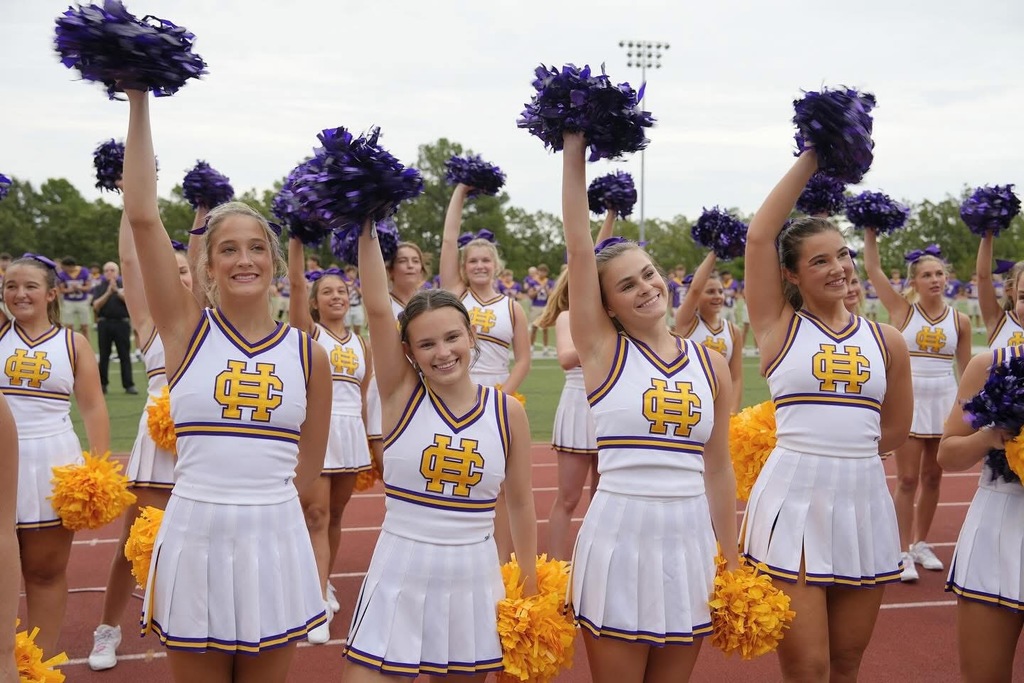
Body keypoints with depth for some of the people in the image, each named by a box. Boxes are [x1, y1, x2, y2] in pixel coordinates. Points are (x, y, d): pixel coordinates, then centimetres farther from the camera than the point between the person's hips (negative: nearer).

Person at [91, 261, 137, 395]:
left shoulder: (124, 286, 10)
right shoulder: (99, 288, 11)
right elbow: (96, 306, -2)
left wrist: (117, 291, -15)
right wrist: (108, 293, -11)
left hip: (122, 323, -1)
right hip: (104, 323, 1)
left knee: (125, 355, -3)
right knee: (104, 356, 6)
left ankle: (129, 385, -2)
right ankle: (102, 384, 13)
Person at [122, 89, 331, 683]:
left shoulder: (309, 354, 1)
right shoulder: (187, 332, -2)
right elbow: (143, 216, -9)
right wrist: (139, 101, -9)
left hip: (274, 542, 1)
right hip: (193, 540, -1)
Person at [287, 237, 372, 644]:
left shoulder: (360, 344, 12)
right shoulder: (307, 331, 0)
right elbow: (296, 280, -13)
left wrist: (366, 442, 16)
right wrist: (298, 233, -18)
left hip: (351, 434, 4)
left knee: (335, 516, 13)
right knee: (316, 516, -9)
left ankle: (323, 585, 29)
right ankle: (319, 606, -11)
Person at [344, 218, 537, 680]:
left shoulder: (509, 411, -2)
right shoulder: (402, 395, -6)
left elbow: (520, 503, 7)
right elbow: (377, 308, -18)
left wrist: (530, 587, 11)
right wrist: (366, 229, -23)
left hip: (475, 580, 2)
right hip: (401, 577, -1)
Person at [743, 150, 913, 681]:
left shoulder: (887, 341, 8)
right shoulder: (779, 327, 0)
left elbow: (896, 429, 17)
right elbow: (759, 236, -9)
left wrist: (842, 448, 6)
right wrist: (810, 160, -5)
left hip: (865, 502, 4)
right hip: (792, 501, -3)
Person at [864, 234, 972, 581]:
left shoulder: (959, 320, 3)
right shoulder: (903, 310, -3)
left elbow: (966, 369, 9)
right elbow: (873, 269, -7)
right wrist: (870, 230, -7)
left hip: (945, 403, 3)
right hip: (909, 401, -3)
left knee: (932, 477, 11)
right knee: (907, 479, -2)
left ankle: (921, 543, 25)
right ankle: (903, 552, 6)